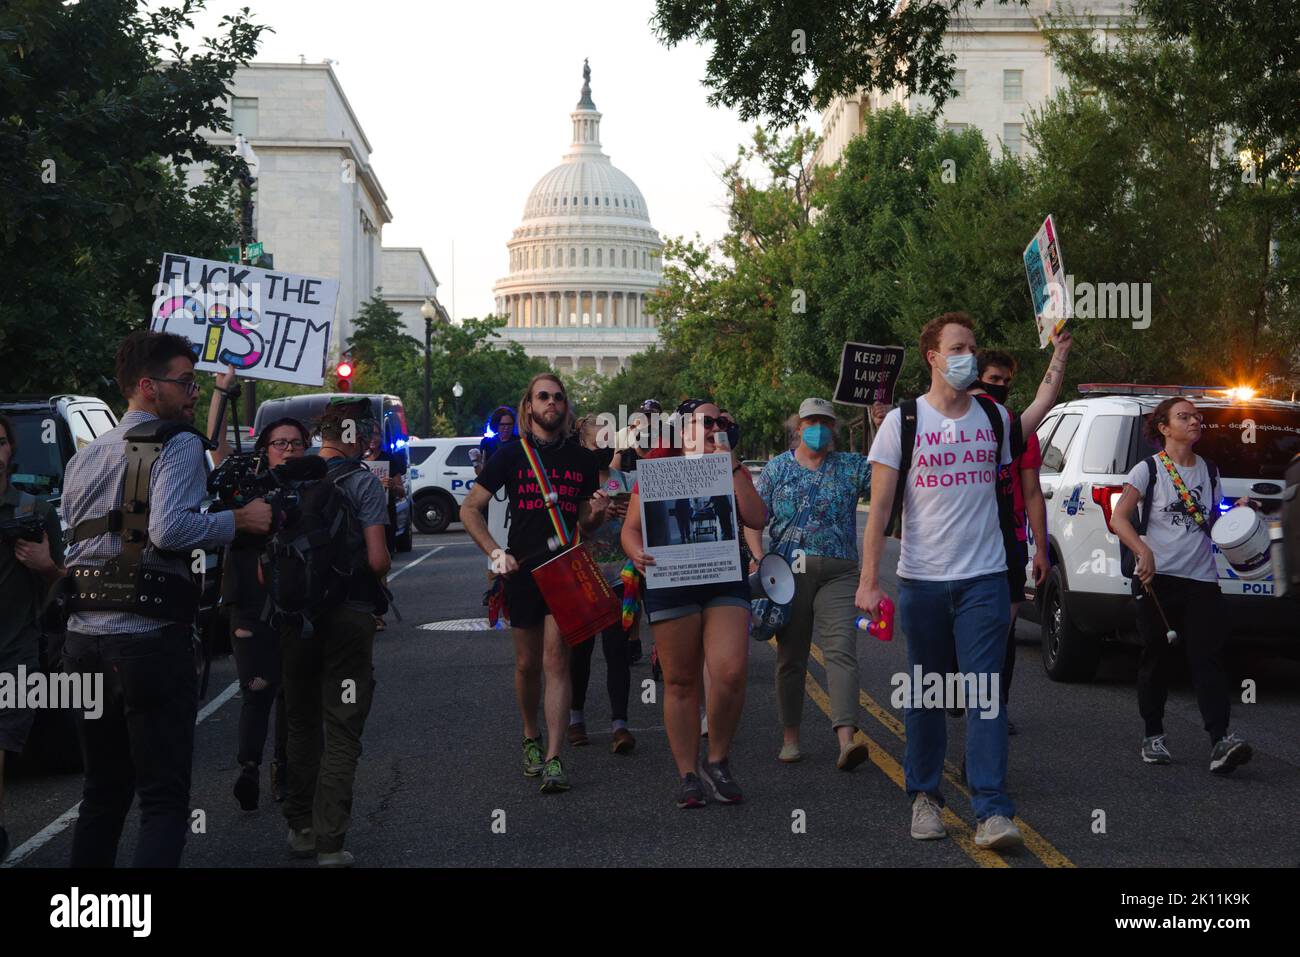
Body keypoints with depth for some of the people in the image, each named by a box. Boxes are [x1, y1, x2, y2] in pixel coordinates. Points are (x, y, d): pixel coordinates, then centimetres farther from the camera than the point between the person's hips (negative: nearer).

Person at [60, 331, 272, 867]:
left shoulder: (84, 458, 17)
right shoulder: (179, 445, -6)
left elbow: (73, 543, 18)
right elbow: (170, 529, -21)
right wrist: (238, 520, -9)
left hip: (82, 637, 7)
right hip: (149, 637, -7)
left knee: (102, 792, 19)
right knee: (164, 800, -3)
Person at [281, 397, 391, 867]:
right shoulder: (364, 482, -9)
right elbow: (377, 559, -14)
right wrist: (382, 570, 7)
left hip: (295, 615, 5)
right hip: (348, 615, -4)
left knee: (301, 723, 18)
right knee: (341, 731, 1)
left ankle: (300, 829, 25)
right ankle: (329, 842, -3)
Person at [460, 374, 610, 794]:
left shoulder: (582, 459, 7)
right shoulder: (512, 454, 1)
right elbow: (469, 509, 3)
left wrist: (596, 514, -7)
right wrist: (495, 553, -9)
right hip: (522, 569, 0)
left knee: (556, 660, -8)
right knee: (528, 663, 9)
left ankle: (553, 759, -9)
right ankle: (531, 738, 32)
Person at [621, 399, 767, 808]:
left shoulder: (733, 472, 13)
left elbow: (757, 519, -2)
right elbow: (631, 528, 5)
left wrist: (731, 467, -6)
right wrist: (637, 553, -17)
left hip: (725, 582, 2)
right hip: (671, 584, -1)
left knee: (731, 673, -14)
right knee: (680, 681, 1)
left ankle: (716, 760, 6)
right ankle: (688, 774, 11)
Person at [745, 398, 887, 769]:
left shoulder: (851, 466, 10)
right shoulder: (777, 468, 10)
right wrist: (759, 559, -7)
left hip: (839, 573, 0)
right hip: (790, 570, 1)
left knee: (841, 651, -13)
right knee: (791, 655, 6)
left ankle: (846, 739, -23)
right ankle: (790, 736, 17)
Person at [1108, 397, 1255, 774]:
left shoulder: (1209, 471, 15)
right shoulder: (1148, 469, 0)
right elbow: (1119, 518, -9)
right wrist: (1143, 551, -26)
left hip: (1201, 579, 3)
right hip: (1158, 576, -3)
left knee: (1208, 657, -9)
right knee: (1157, 658, 4)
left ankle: (1221, 742, -20)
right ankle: (1153, 736, 17)